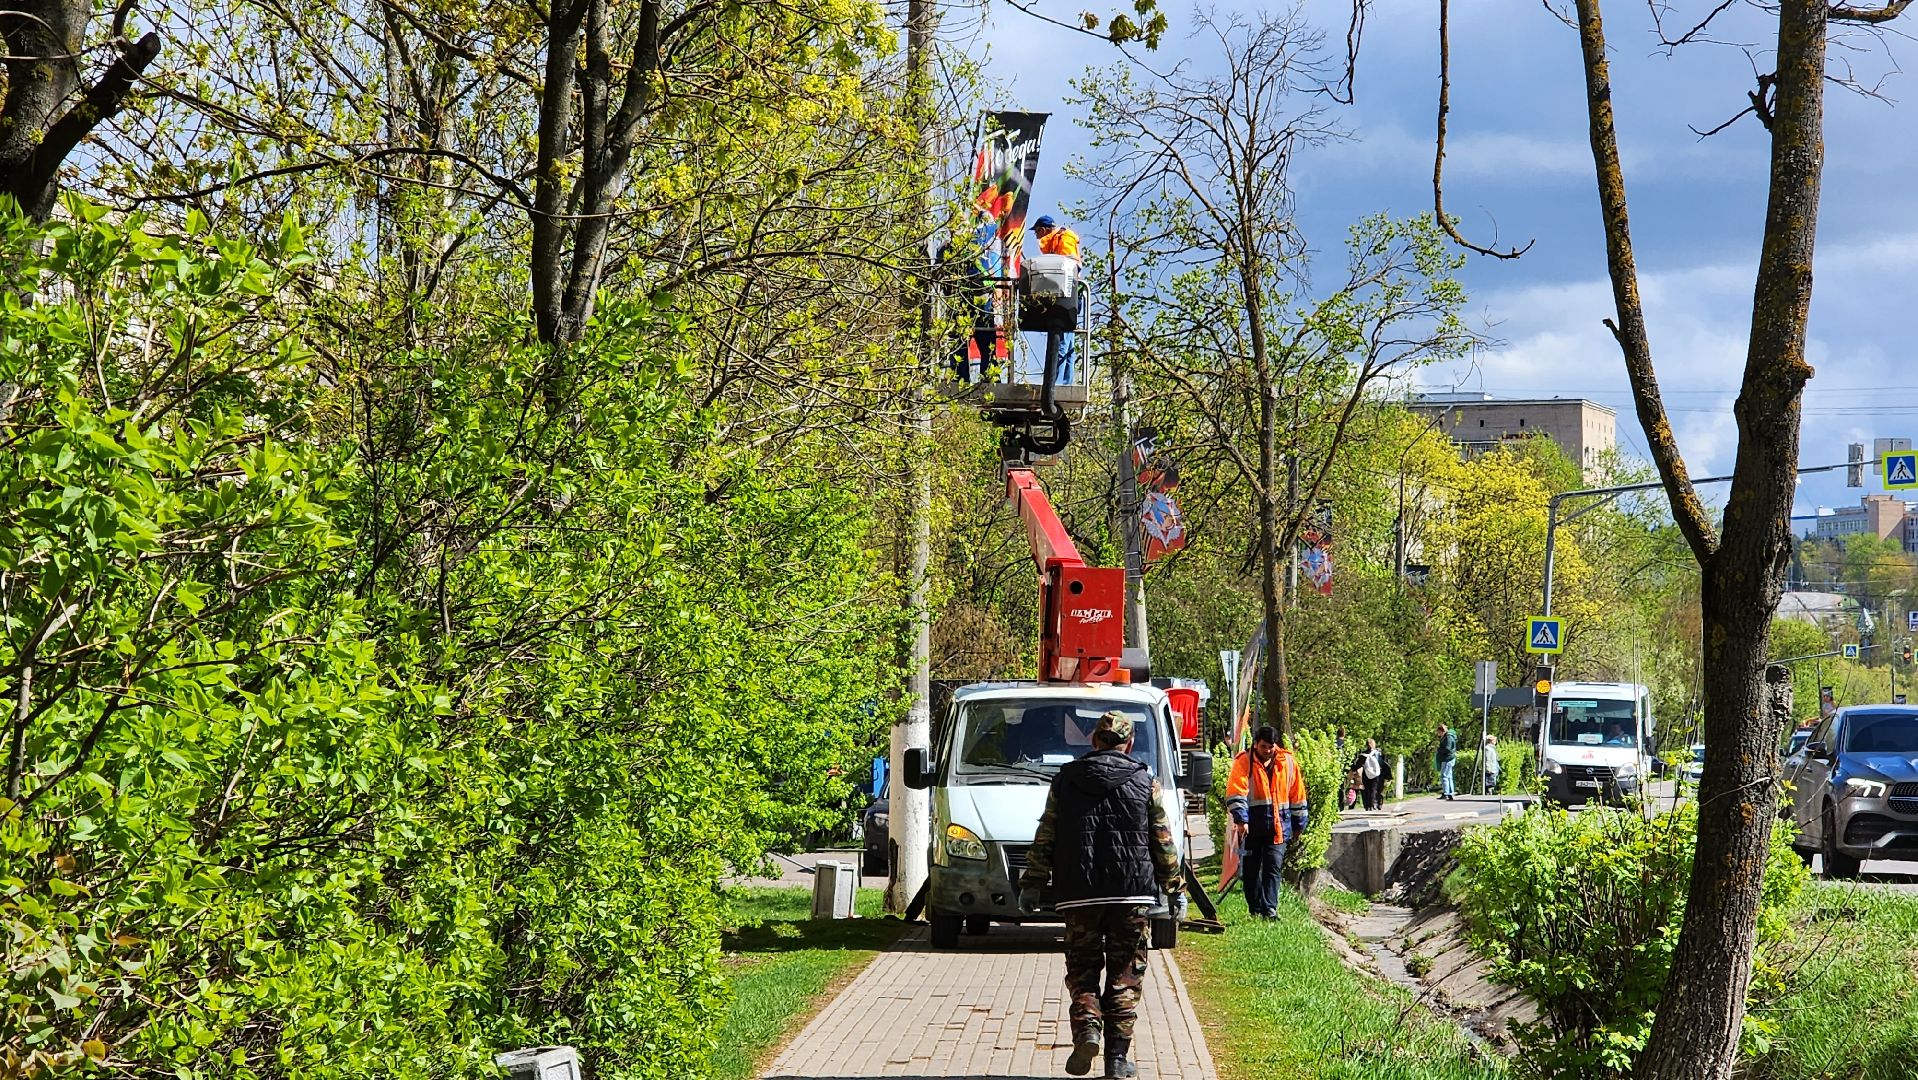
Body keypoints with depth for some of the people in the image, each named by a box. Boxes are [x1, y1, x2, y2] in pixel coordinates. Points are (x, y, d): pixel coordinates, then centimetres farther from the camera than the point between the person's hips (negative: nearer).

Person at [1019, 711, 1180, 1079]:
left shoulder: (1066, 780, 7)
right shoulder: (1145, 782, 4)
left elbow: (1044, 839, 6)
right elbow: (1163, 842, 6)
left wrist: (1031, 884, 11)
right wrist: (1174, 889, 14)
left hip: (1079, 894, 0)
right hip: (1132, 894, 0)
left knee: (1082, 969, 10)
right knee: (1125, 974, 5)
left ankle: (1086, 1026, -15)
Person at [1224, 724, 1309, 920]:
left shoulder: (1288, 762, 6)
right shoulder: (1243, 762, -4)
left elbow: (1297, 795, 14)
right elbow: (1236, 793, -14)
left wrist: (1298, 823, 16)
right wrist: (1241, 819, -26)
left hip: (1278, 825, 1)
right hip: (1251, 826, -1)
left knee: (1273, 867, -9)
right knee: (1251, 869, 7)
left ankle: (1270, 909, -14)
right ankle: (1255, 910, 19)